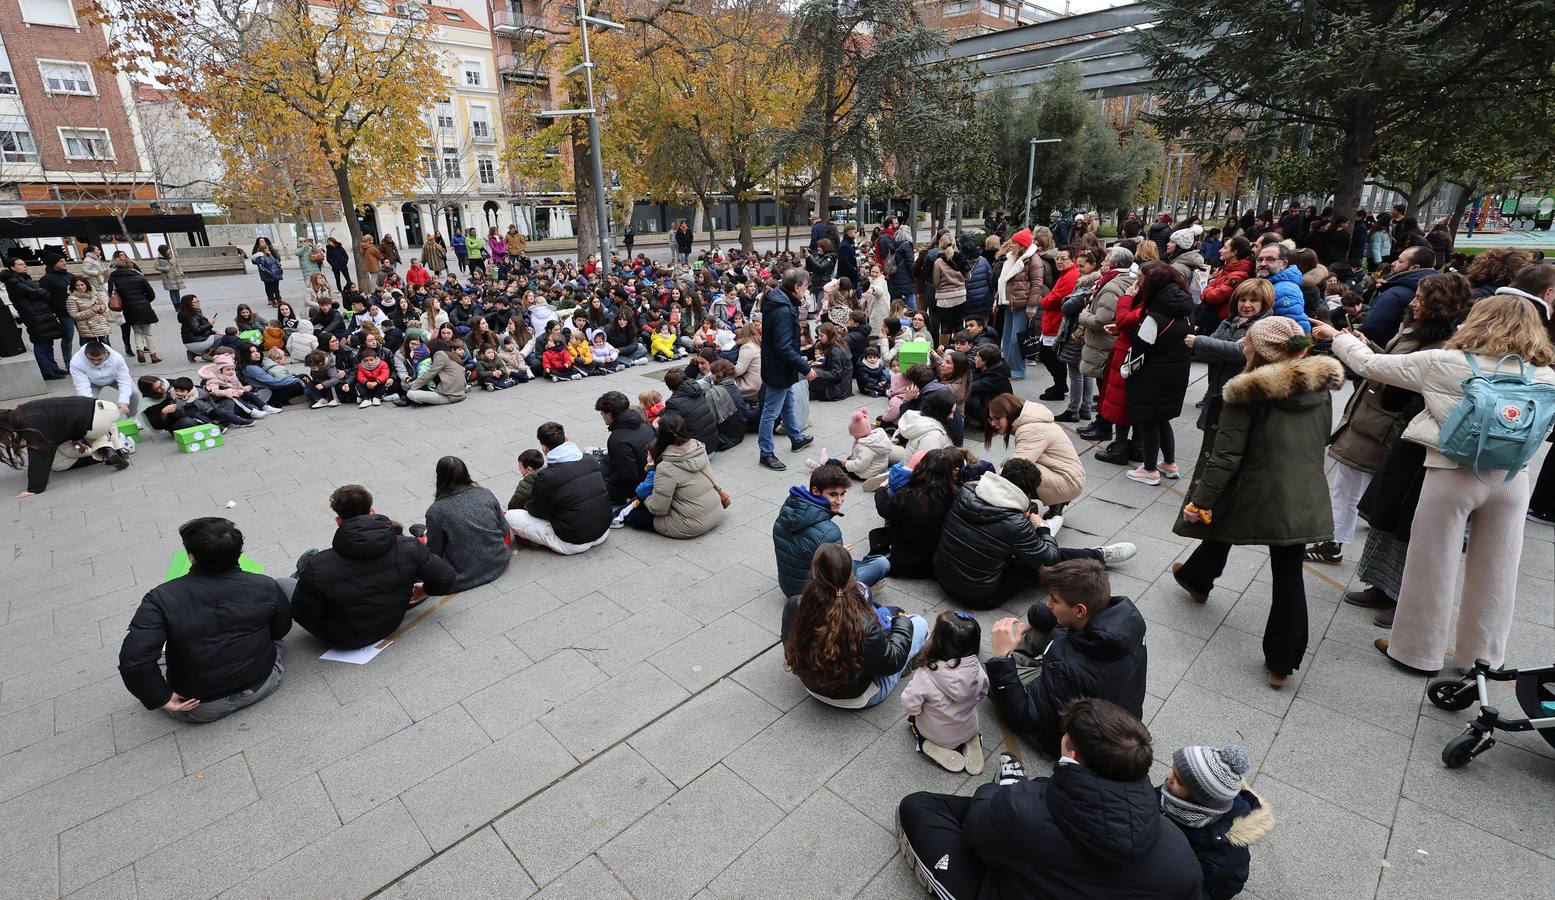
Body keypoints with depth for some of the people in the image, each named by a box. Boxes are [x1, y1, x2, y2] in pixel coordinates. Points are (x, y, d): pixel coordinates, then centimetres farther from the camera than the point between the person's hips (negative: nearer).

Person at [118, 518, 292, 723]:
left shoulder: (162, 599, -20)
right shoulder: (265, 586, -15)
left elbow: (133, 659, -28)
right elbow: (281, 629, 1)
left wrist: (162, 699, -13)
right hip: (262, 686, 2)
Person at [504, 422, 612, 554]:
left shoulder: (546, 476, -19)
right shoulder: (592, 461, -2)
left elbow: (538, 512, -4)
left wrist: (527, 505, 21)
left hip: (573, 543, -6)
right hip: (603, 533, 6)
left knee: (510, 517, 0)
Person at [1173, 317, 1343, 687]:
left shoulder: (1249, 393, -15)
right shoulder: (1322, 389, 4)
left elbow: (1226, 456, -18)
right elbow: (1320, 443, 16)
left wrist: (1200, 500, -14)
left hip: (1254, 497, -4)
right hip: (1304, 501, 4)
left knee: (1220, 530, 26)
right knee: (1289, 576, 7)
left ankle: (1196, 578, 53)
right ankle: (1281, 663, 13)